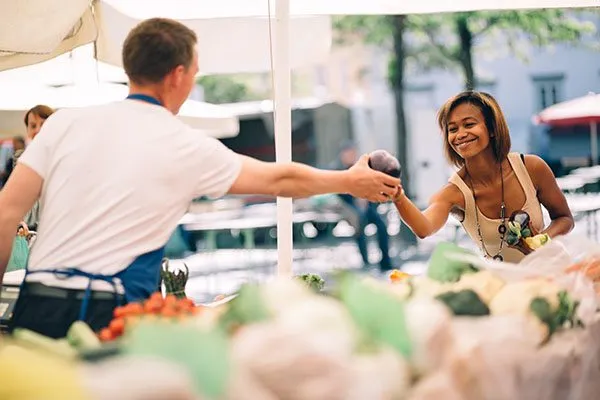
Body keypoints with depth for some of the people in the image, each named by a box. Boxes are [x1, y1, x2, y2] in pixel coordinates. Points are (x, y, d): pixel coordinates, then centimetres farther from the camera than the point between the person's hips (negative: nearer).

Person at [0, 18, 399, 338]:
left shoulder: (65, 122, 6)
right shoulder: (188, 147, 3)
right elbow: (279, 179, 16)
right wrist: (351, 180, 32)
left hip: (37, 304, 3)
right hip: (112, 315, -3)